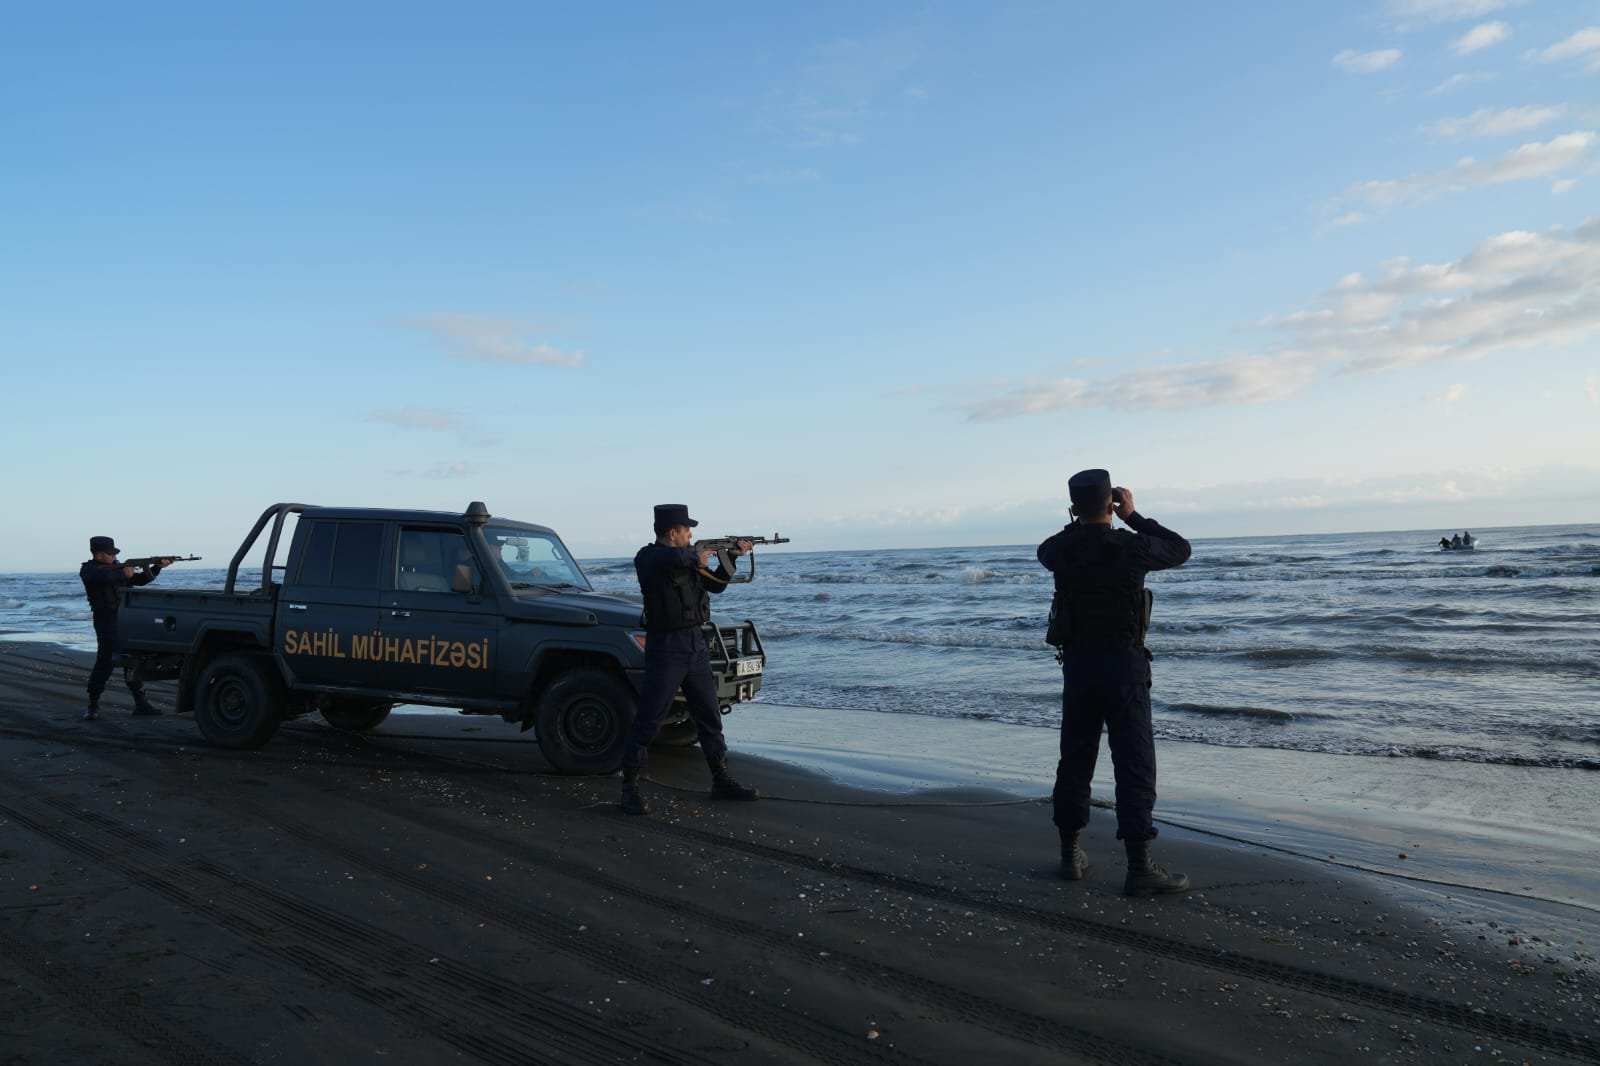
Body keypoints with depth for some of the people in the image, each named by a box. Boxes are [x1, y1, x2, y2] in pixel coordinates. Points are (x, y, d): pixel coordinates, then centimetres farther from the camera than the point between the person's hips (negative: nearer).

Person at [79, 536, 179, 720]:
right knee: (105, 662, -11)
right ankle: (93, 706, -2)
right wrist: (123, 573, -16)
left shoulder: (117, 567, 15)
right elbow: (105, 577, -27)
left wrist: (157, 567, 7)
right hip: (107, 621, -7)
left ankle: (141, 703, 16)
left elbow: (141, 580, 18)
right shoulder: (88, 570, -4)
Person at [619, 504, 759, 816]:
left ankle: (721, 781, 21)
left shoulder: (687, 558, 12)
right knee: (649, 720, -4)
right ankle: (629, 788, 5)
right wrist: (697, 558, -16)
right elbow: (673, 559, -34)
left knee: (710, 716, 12)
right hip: (665, 646, -8)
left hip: (696, 643, 8)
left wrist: (731, 557, 10)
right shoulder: (648, 557, -11)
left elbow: (715, 585, 20)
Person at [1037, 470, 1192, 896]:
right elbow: (1180, 549, 7)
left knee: (1075, 758, 14)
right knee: (1134, 764, -1)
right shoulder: (1129, 547, -12)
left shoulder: (1060, 549, -3)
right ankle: (1139, 868, -2)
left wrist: (1082, 523, 19)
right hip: (1123, 663, -4)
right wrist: (1134, 517, 10)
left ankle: (1070, 855, 23)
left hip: (1077, 663, 4)